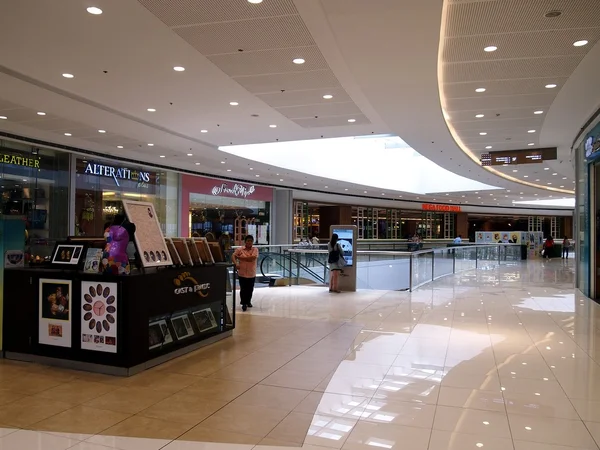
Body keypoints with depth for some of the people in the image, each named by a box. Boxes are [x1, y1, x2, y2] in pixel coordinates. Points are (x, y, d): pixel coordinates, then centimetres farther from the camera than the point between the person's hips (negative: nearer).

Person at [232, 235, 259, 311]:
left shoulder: (255, 250, -2)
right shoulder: (239, 249, 1)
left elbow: (252, 258, -17)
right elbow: (233, 256, -4)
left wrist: (240, 257, -12)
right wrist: (236, 264, -24)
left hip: (251, 274, 1)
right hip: (242, 273, -1)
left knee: (250, 289, 12)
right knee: (243, 289, -1)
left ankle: (248, 301, 34)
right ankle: (244, 303, 13)